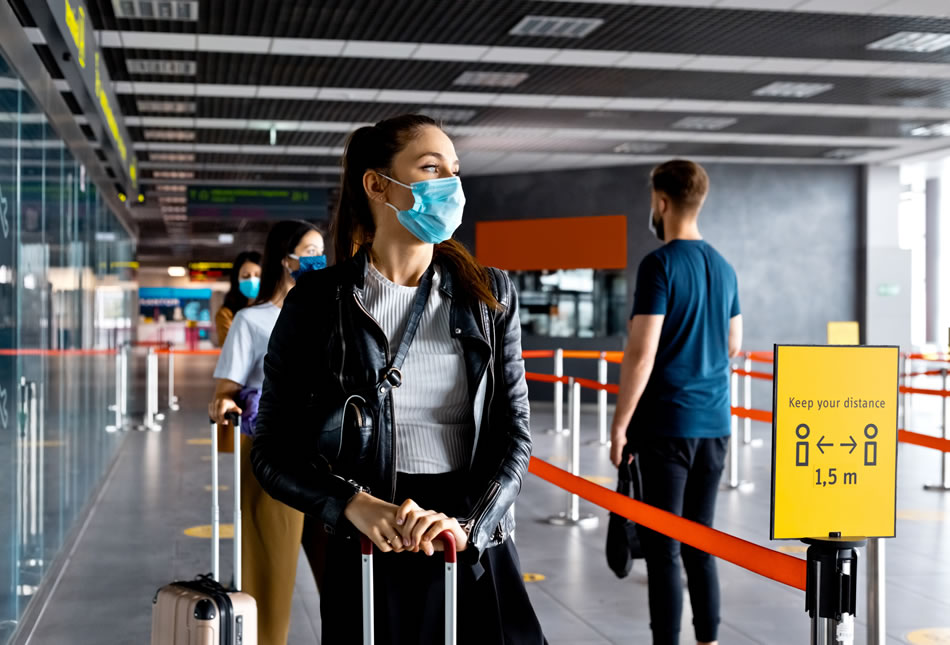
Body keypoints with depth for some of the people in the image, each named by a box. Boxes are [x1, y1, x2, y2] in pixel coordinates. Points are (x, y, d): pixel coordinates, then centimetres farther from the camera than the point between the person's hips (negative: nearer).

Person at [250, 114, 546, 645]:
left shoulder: (489, 296, 3)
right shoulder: (318, 304, -3)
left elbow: (514, 435, 0)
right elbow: (273, 452, -1)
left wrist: (467, 524, -17)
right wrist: (355, 506, -17)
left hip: (479, 556, 2)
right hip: (371, 563, -2)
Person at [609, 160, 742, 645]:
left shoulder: (659, 265, -12)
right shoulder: (723, 268, 10)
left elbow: (641, 353, -16)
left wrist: (619, 424, -10)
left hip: (667, 425, -7)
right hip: (714, 423, 7)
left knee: (662, 548, -1)